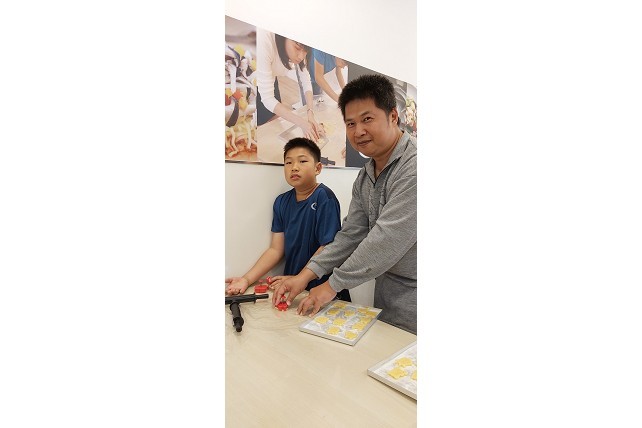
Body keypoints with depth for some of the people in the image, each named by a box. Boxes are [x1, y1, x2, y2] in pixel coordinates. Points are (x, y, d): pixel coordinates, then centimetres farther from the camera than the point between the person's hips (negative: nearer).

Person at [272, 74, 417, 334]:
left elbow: (387, 239, -26)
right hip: (386, 293, 7)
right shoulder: (364, 178, 5)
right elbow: (351, 235, 4)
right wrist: (306, 275, -5)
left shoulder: (414, 167, -23)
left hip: (413, 299, -7)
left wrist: (333, 284, -16)